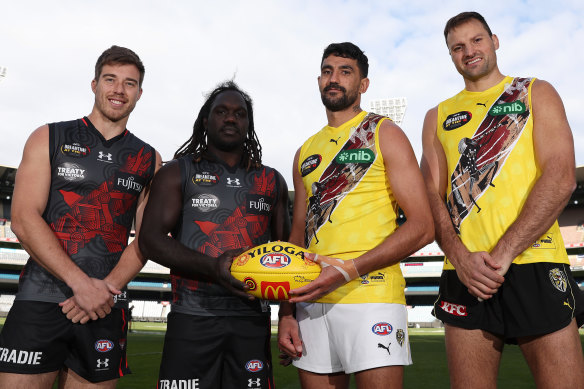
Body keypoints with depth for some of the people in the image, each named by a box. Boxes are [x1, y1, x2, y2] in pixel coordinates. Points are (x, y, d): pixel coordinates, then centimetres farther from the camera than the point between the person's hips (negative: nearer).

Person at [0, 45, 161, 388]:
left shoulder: (149, 160, 9)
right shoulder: (49, 139, 5)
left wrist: (106, 287, -11)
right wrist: (81, 283, -15)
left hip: (106, 307, 2)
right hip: (40, 299, -1)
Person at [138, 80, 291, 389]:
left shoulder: (272, 181, 16)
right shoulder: (177, 173, 6)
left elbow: (284, 245, 19)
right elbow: (150, 239, -4)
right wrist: (212, 267, -20)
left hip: (253, 319, 3)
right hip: (192, 318, -2)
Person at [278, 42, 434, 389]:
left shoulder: (384, 134, 1)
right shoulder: (306, 152, 16)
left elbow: (422, 227, -7)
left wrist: (348, 270, -17)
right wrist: (287, 313, 8)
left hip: (371, 298, -5)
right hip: (311, 301, 5)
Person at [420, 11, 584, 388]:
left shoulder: (536, 94, 11)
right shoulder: (438, 117, 17)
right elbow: (432, 193, 8)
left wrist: (503, 253, -14)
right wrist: (459, 255, -11)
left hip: (535, 266, -1)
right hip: (464, 273, 2)